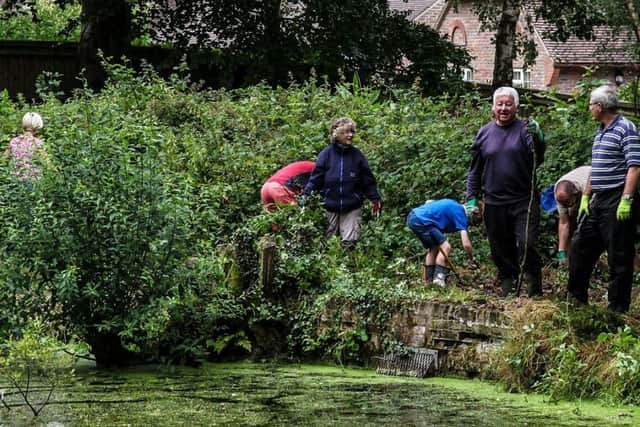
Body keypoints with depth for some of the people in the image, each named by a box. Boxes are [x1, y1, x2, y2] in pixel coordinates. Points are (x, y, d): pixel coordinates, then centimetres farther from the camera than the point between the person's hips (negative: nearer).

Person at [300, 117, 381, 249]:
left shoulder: (357, 155, 0)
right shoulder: (326, 154, -3)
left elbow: (368, 181, 4)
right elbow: (315, 178, -3)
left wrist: (376, 200, 0)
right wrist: (305, 195, -13)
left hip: (352, 208, 0)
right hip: (330, 207, 0)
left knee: (350, 242, -9)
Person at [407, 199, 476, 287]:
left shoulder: (453, 204, 21)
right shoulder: (460, 213, -4)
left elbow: (428, 202, 28)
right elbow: (466, 244, -8)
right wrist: (473, 259, 6)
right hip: (421, 220, -9)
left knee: (434, 249, 19)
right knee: (445, 247, -7)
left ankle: (429, 280, 19)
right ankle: (438, 279, -14)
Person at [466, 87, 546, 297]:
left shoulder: (524, 130, 0)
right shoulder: (484, 133, 10)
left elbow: (537, 160, -12)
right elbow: (474, 170, 15)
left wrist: (537, 138, -28)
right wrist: (472, 199, 8)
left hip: (523, 201, -3)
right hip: (494, 204, 3)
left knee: (526, 244, -14)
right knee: (501, 251, 8)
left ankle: (535, 290, -3)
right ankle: (508, 289, 19)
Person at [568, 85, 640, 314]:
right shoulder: (601, 131, 17)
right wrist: (585, 196, 20)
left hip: (617, 201, -10)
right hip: (598, 201, 10)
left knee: (619, 257, -3)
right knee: (580, 248, 13)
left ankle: (618, 308, 3)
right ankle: (576, 300, 24)